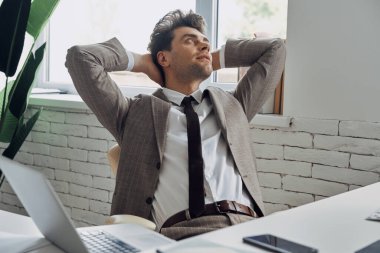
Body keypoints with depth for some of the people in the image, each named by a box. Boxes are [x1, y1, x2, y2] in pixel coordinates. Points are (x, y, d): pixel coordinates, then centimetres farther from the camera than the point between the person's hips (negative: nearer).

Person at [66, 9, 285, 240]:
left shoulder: (230, 105, 28)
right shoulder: (138, 113, 18)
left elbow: (274, 48, 35)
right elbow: (81, 56, 12)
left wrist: (216, 60, 33)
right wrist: (141, 62, 24)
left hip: (248, 225, 3)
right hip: (183, 232, -3)